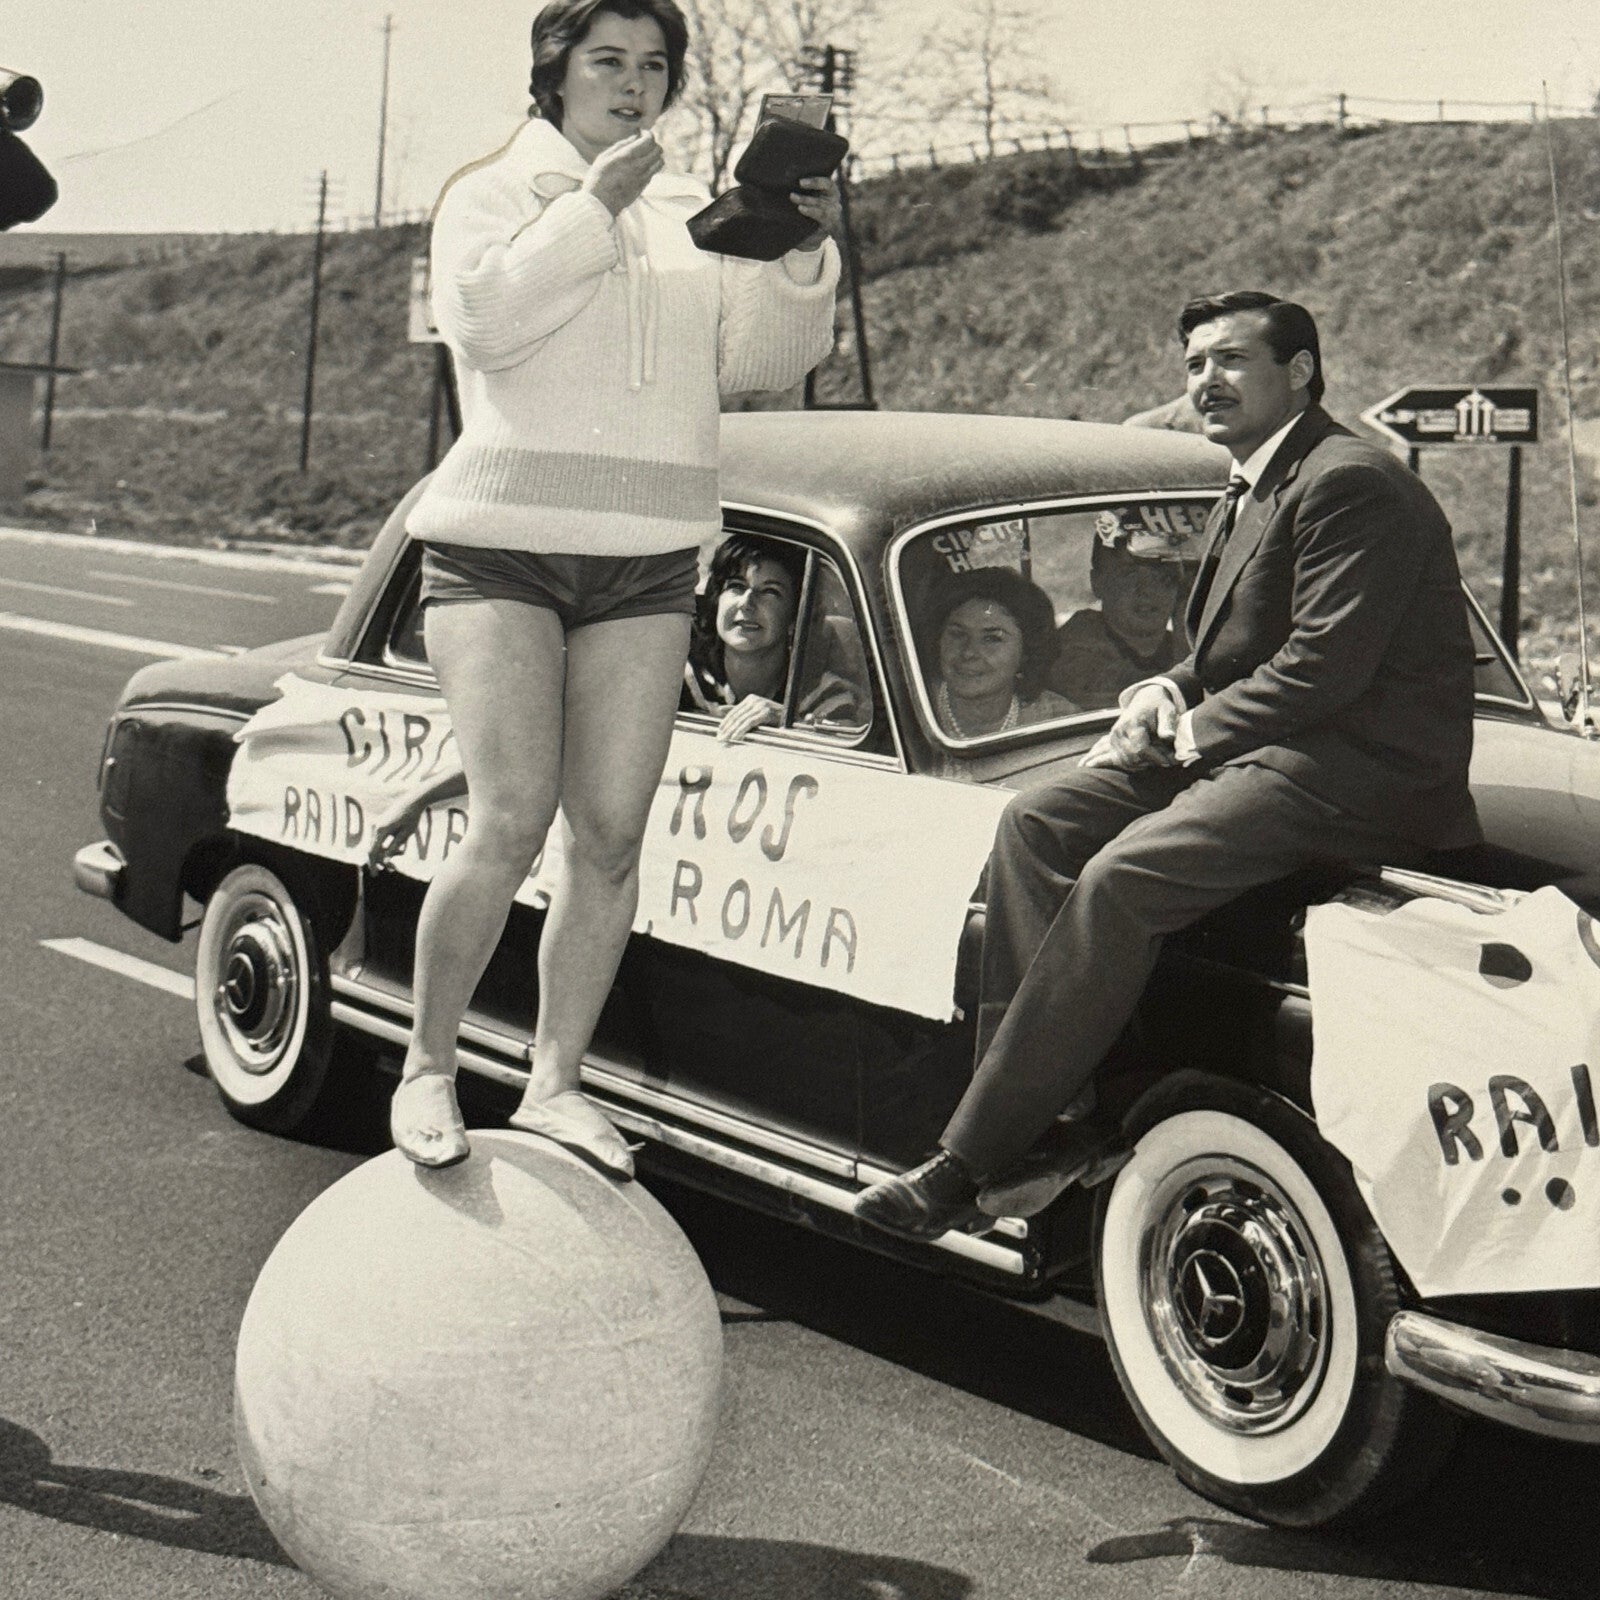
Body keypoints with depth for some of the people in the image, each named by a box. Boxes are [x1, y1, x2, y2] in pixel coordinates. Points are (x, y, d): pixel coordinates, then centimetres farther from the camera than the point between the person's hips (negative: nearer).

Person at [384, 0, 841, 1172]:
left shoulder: (698, 217, 17)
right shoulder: (493, 193, 7)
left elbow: (765, 361, 9)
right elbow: (483, 319, -12)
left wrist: (807, 251, -5)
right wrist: (595, 205, -12)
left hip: (649, 564, 4)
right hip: (498, 548, -4)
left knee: (611, 839, 0)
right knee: (513, 822, -16)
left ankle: (555, 1084, 11)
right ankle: (427, 1068, 1)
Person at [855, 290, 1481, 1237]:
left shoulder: (1350, 483, -10)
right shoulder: (1253, 491, 21)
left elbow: (1322, 670, -19)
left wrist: (1181, 733, -12)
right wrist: (1169, 692, 2)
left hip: (1365, 770, -10)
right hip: (1280, 751, 10)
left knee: (1125, 877, -27)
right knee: (1037, 823, -7)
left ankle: (973, 1160, -21)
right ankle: (1061, 1117, -13)